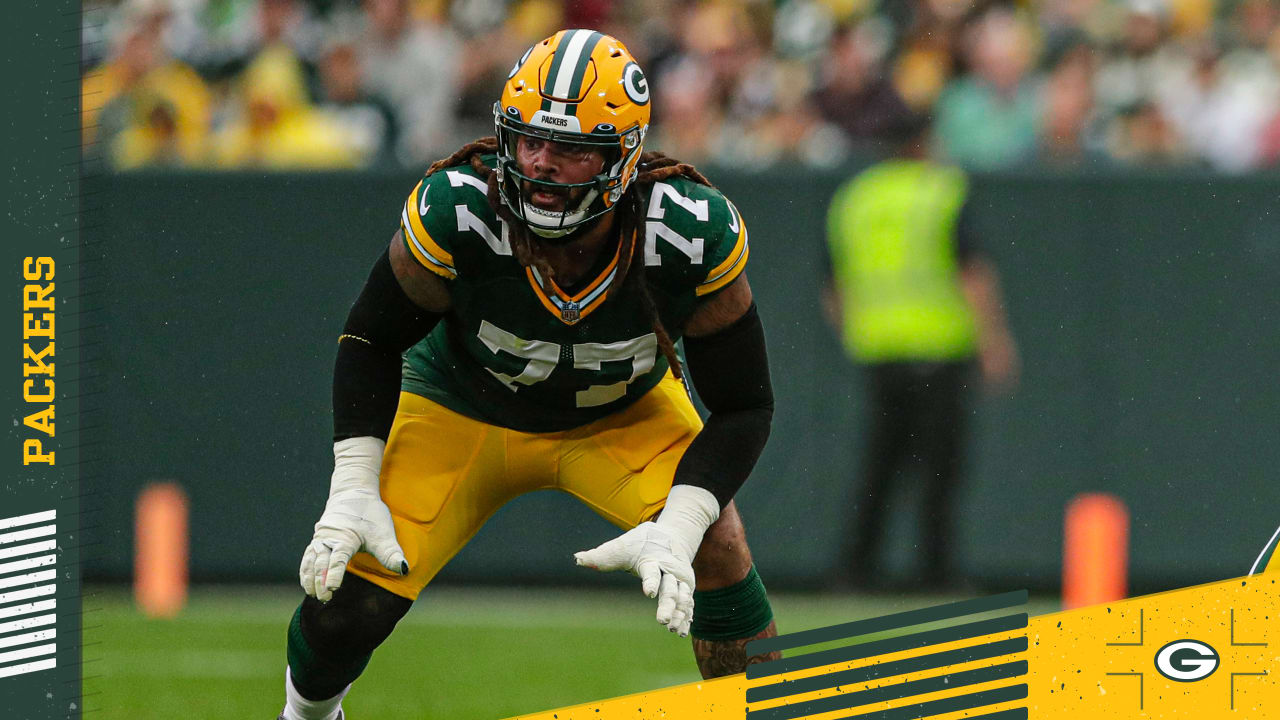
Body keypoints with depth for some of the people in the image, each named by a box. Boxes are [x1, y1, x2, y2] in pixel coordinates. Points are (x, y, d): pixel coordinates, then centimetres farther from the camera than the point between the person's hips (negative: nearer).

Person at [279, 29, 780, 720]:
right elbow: (372, 339, -13)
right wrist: (354, 491, -20)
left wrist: (677, 528, -34)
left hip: (624, 414, 0)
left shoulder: (691, 235, -32)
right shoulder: (455, 211, -33)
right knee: (347, 602, -11)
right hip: (463, 411, 0)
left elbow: (742, 404, -20)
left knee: (714, 549, -26)